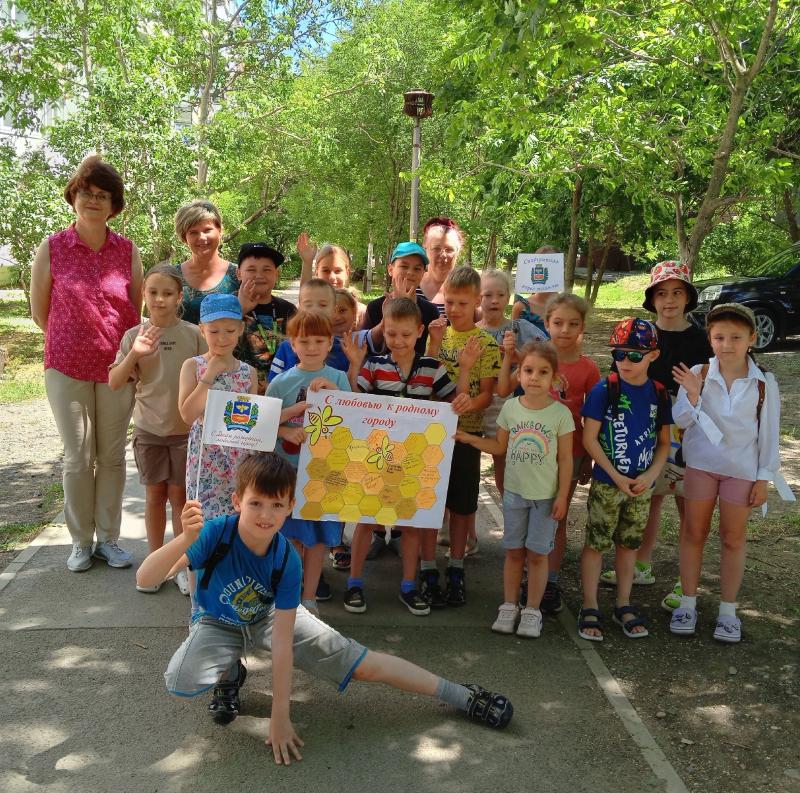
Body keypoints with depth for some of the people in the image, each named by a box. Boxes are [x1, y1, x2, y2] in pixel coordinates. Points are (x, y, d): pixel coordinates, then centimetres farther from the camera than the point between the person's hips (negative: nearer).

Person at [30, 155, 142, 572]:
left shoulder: (127, 251, 0)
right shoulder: (52, 248, -4)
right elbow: (40, 311, 4)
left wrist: (128, 351, 6)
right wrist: (71, 342, 9)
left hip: (117, 367, 1)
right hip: (68, 367, -1)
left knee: (112, 455, 8)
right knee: (78, 457, 6)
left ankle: (107, 538, 22)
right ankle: (81, 541, 21)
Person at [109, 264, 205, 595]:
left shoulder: (193, 334, -5)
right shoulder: (134, 336, -2)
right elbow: (114, 383, -4)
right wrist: (134, 354, -19)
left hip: (186, 430, -1)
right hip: (148, 430, 1)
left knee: (180, 495, 7)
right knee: (155, 495, 11)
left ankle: (182, 563, 19)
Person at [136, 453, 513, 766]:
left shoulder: (287, 559, -28)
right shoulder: (217, 532, -33)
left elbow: (282, 641, -26)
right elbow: (144, 579, -40)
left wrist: (280, 718, -27)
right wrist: (186, 538, -60)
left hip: (270, 616, 0)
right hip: (218, 624, 0)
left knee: (364, 665, -8)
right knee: (179, 682, -33)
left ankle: (464, 697, 7)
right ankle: (229, 674, 4)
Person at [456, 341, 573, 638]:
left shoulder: (561, 413, -10)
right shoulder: (510, 407, -2)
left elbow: (565, 458, -5)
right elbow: (499, 446, 7)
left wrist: (562, 496, -7)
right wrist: (468, 438, -4)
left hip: (546, 496, -2)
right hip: (514, 492, 2)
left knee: (537, 554, 6)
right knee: (514, 551, 12)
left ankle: (532, 610, 20)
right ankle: (509, 606, 24)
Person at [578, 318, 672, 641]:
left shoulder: (659, 394, 0)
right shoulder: (604, 389, -11)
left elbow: (664, 442, 7)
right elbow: (589, 438, -11)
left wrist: (651, 475, -9)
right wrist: (617, 477, -13)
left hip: (641, 485, 4)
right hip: (606, 483, -4)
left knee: (629, 543, 15)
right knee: (596, 543, 3)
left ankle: (623, 606, 29)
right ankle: (589, 609, 15)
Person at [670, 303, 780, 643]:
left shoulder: (764, 383, -8)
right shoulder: (697, 374, -9)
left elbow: (769, 433, -2)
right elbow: (681, 421, -7)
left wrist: (764, 478, -3)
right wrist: (692, 396, -26)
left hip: (742, 469, 0)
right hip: (701, 464, 0)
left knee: (733, 538, 9)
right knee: (694, 533, 10)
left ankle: (728, 610, 22)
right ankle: (688, 603, 23)